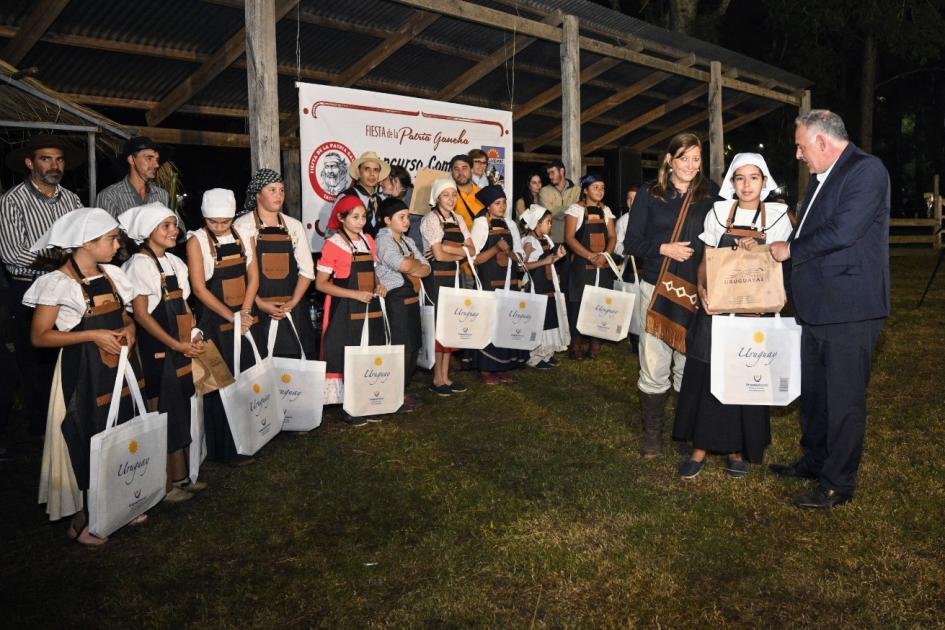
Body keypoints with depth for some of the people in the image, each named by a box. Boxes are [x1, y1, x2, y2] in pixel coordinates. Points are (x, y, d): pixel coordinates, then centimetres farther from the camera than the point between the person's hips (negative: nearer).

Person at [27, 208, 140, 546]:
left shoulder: (111, 274, 6)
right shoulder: (58, 283, -13)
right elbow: (40, 336, -13)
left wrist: (129, 328, -3)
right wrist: (92, 335, -20)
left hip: (118, 368, 6)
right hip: (82, 375, -6)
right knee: (85, 442, 3)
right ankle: (80, 519, 19)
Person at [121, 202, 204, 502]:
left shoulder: (174, 261, 11)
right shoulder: (140, 263, -11)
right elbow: (141, 314, -15)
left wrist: (194, 337, 0)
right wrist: (177, 345, -14)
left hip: (181, 350, 8)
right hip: (155, 351, -8)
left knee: (180, 413, 13)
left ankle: (180, 477, 24)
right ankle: (164, 485, 11)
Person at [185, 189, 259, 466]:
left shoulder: (243, 236, 6)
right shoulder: (197, 241, -6)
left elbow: (253, 277, 6)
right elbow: (199, 288, -11)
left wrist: (244, 313, -6)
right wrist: (231, 316, -14)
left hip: (243, 319, 4)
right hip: (214, 321, -4)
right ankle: (226, 448, 7)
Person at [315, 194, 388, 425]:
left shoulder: (368, 240, 9)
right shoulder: (333, 244, -8)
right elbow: (320, 283, -11)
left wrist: (379, 286, 0)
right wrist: (355, 294, -19)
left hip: (370, 308, 6)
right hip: (345, 311, -6)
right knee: (348, 359, -1)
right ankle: (349, 409, 11)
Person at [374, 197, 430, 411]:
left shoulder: (408, 241, 16)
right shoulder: (383, 240, -10)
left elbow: (426, 268, 10)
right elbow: (404, 266, -23)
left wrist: (411, 266, -9)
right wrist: (416, 264, -2)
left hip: (412, 298, 8)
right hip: (396, 300, -8)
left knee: (413, 347, 13)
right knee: (400, 348, -4)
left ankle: (403, 390, 25)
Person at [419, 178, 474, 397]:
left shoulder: (458, 220, 13)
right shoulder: (431, 220, -7)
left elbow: (471, 249, 4)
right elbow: (439, 255, -15)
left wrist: (449, 249, -11)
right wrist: (460, 253, -1)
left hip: (454, 277, 6)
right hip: (436, 278, -6)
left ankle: (445, 376, 15)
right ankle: (437, 378, 6)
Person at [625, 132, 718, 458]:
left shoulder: (710, 195, 7)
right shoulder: (649, 194, 5)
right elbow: (631, 242, 4)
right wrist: (664, 248, -12)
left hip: (697, 292, 1)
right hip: (657, 289, -1)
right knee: (654, 367, 0)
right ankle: (652, 433, 15)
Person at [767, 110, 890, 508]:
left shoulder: (866, 170, -12)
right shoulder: (822, 178, 16)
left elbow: (843, 232, -22)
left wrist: (791, 249, -11)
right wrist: (774, 248, 6)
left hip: (849, 310, -9)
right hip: (817, 308, 9)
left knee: (845, 399, 1)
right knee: (813, 391, 19)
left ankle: (838, 483, 13)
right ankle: (814, 461, 35)